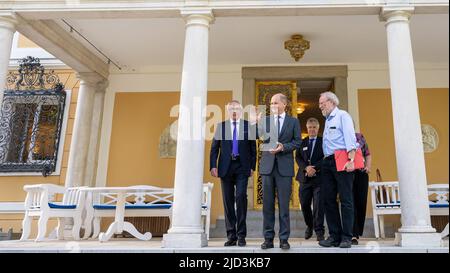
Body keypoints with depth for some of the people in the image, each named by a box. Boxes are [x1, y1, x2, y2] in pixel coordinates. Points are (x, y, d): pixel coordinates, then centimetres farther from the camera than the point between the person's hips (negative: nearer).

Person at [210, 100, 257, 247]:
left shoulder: (248, 125, 7)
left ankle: (241, 235, -3)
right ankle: (231, 235, 11)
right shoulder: (221, 126, 9)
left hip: (242, 167, -1)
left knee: (241, 197, -13)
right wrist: (213, 166, -3)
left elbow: (253, 148, 6)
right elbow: (214, 148, 7)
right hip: (226, 167, 2)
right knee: (228, 200, 4)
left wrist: (252, 166, 0)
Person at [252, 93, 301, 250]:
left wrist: (283, 147, -12)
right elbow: (259, 137, -4)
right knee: (267, 204, 4)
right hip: (268, 165, 2)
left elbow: (297, 142, 4)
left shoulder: (293, 121, 7)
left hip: (284, 166, -1)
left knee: (284, 204, 2)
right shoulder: (265, 120, 9)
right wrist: (256, 124, -22)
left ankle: (284, 239, 10)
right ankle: (268, 238, 12)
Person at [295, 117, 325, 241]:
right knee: (304, 204, 6)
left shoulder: (323, 141, 4)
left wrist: (314, 168, -16)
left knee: (318, 205, -4)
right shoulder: (302, 143, 14)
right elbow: (298, 158, 5)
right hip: (305, 178, 3)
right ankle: (309, 226, 29)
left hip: (319, 177, -3)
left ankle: (319, 231, 6)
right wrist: (306, 168, -13)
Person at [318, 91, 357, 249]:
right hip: (328, 163, 8)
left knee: (346, 200, -4)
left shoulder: (342, 116, -1)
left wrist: (351, 160, -22)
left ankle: (346, 237, 1)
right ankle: (334, 236, 13)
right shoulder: (328, 120, 21)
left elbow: (350, 138, -12)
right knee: (328, 199, 6)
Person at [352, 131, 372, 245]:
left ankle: (358, 233, 15)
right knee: (350, 203, -9)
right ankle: (354, 235, -8)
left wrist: (368, 166, 0)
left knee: (361, 203, 2)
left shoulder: (359, 136, 16)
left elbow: (368, 154, 16)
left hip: (361, 173, 3)